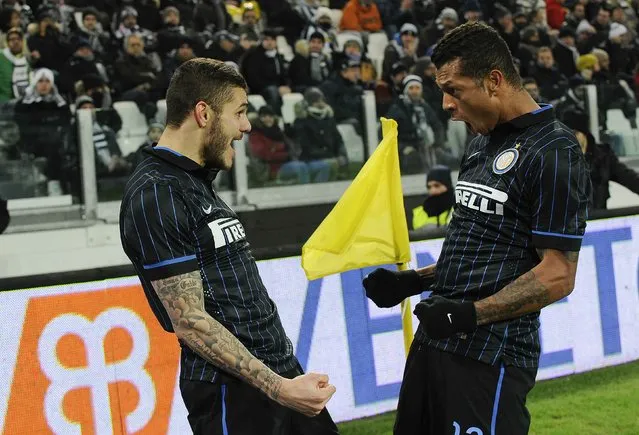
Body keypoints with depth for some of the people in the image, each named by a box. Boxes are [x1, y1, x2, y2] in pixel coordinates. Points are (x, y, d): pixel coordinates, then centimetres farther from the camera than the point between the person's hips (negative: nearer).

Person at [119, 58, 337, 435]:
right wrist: (278, 388, -21)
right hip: (230, 390, -9)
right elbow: (190, 322, -19)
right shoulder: (157, 195, -15)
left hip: (281, 371, 9)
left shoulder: (196, 183, 14)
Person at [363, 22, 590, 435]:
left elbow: (557, 276, -17)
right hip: (433, 340, 9)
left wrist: (470, 314, -22)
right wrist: (413, 281, 14)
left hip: (490, 358, -9)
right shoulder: (483, 142, 15)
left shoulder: (555, 153, -13)